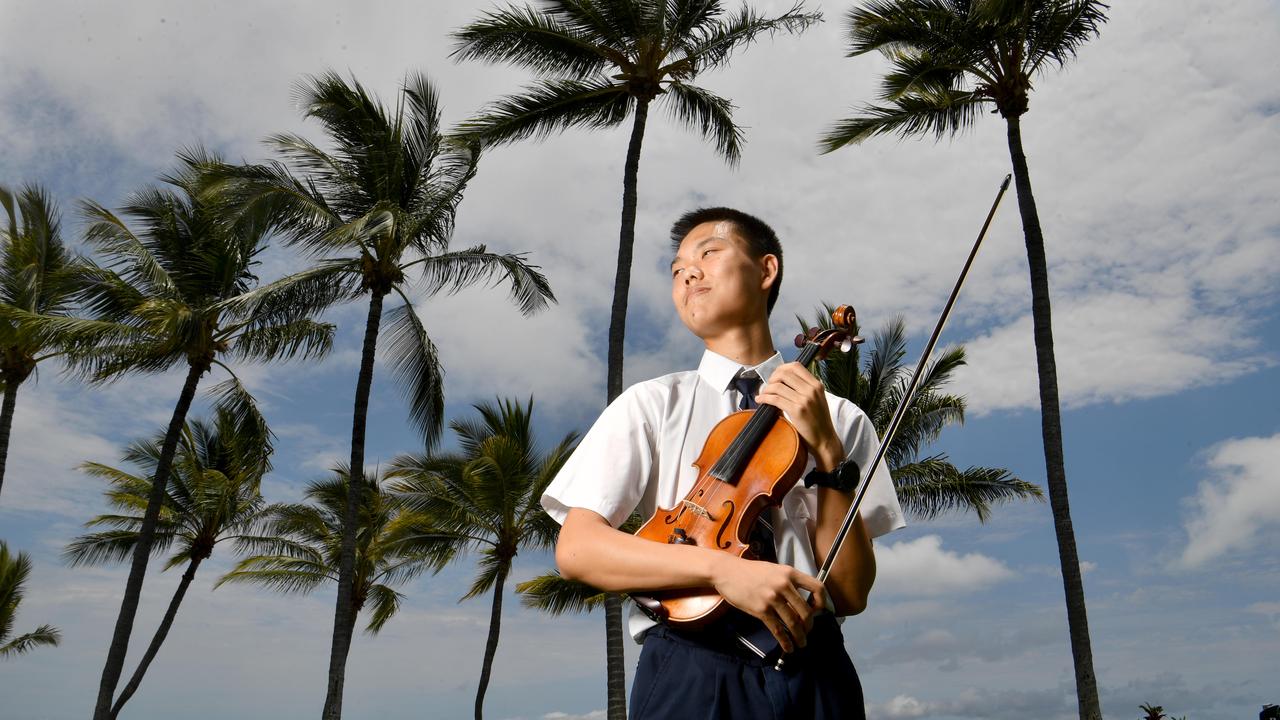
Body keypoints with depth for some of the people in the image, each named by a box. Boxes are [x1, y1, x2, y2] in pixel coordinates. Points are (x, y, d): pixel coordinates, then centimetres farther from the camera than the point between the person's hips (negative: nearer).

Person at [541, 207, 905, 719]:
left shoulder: (840, 419, 5)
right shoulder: (652, 404, 3)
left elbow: (851, 594, 1)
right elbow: (576, 549, -7)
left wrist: (828, 453, -11)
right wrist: (720, 568, -19)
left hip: (815, 673, 1)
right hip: (693, 672, 0)